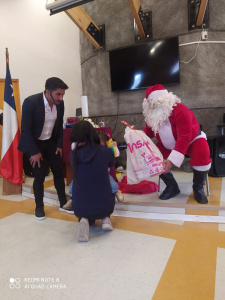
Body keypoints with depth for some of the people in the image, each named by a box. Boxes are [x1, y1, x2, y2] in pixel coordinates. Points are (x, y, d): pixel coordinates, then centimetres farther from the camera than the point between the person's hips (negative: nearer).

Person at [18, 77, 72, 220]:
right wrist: (34, 152, -18)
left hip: (51, 142, 5)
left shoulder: (60, 104, -8)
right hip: (34, 143, -4)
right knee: (40, 175, -5)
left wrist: (59, 145, 2)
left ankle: (63, 203, 18)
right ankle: (39, 207, 17)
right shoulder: (31, 102, -23)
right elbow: (25, 129, -20)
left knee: (59, 172, 3)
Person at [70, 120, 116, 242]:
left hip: (79, 209, 1)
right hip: (104, 207, 0)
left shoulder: (73, 154, -6)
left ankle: (85, 220, 3)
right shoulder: (105, 151, -11)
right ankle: (105, 219, 12)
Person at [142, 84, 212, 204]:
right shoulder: (153, 114, -11)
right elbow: (148, 132, 0)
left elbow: (184, 138, -37)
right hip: (169, 145, 6)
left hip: (192, 140, -5)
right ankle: (172, 187, 6)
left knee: (202, 156, -34)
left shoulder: (180, 111, -32)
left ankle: (198, 188, -4)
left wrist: (172, 160, -44)